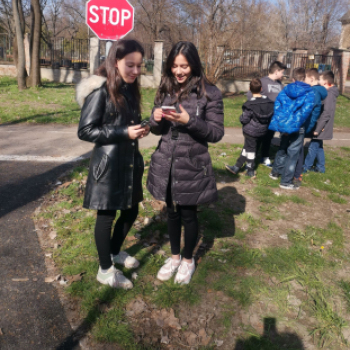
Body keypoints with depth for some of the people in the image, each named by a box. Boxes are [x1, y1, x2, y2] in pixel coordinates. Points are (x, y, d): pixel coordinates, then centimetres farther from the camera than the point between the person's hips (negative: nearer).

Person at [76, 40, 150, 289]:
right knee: (107, 215, 6)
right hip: (108, 163, -7)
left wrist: (141, 128, -2)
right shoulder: (100, 90, -13)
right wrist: (124, 133, -20)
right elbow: (85, 131, -15)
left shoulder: (131, 89, 9)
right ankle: (105, 270, 24)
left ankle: (115, 252, 42)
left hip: (130, 161, 8)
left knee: (131, 211, 16)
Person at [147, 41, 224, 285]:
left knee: (188, 214, 10)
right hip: (166, 164, 4)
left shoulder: (209, 93, -9)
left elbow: (217, 133, -10)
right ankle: (175, 256, 39)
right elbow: (158, 130, 11)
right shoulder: (166, 91, 5)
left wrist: (189, 121, -24)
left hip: (192, 166, -4)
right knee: (172, 212, 17)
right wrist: (156, 119, -12)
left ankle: (188, 259, 35)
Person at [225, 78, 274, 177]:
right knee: (247, 148, 16)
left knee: (250, 149, 10)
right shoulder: (269, 102, -4)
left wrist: (241, 117, 2)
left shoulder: (249, 104, -21)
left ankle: (250, 171, 22)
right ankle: (236, 167, 26)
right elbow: (271, 116, 3)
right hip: (262, 131, 6)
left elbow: (244, 119, -19)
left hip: (251, 131, -6)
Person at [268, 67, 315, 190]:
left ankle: (275, 172, 37)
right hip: (297, 128, -4)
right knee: (293, 154, 4)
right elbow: (306, 110, -18)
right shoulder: (309, 92, -8)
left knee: (282, 149, 24)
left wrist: (280, 121, 0)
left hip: (283, 125, 5)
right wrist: (296, 124, -14)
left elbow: (277, 104, -2)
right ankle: (286, 181, 8)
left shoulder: (285, 90, 3)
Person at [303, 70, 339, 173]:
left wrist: (317, 129, -23)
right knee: (318, 146, 17)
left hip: (321, 128, -10)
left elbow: (326, 114, -25)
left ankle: (306, 167, 10)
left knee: (313, 146, 0)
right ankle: (320, 167, 27)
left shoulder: (329, 94, -21)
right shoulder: (329, 93, 9)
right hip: (321, 127, 10)